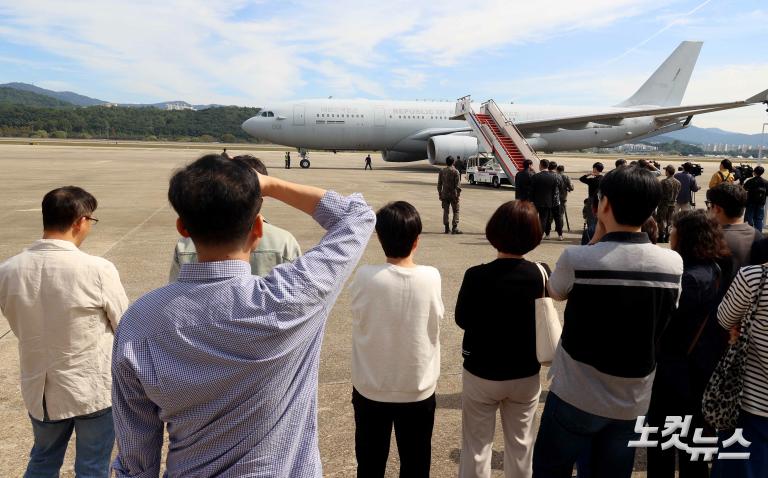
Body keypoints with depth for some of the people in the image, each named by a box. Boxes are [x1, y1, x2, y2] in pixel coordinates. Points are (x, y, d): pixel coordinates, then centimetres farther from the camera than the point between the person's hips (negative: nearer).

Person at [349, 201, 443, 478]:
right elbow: (435, 322, -2)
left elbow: (359, 318, -3)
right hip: (418, 389, 1)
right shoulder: (431, 278, -17)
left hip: (371, 388, 0)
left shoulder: (364, 278, -19)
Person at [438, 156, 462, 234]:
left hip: (444, 194, 4)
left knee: (445, 211, 9)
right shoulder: (455, 171, -9)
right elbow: (457, 185, -11)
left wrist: (440, 194, 13)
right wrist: (458, 194, -5)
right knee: (456, 211, 3)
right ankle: (454, 228, -3)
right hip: (453, 194, -4)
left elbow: (439, 184, 7)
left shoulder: (442, 171, 4)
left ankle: (447, 228, 11)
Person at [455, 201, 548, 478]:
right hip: (526, 374, 3)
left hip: (481, 373, -2)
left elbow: (462, 320, -7)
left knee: (476, 444, 15)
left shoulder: (477, 276, -22)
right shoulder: (542, 275, -14)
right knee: (520, 444, 21)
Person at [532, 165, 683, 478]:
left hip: (576, 396, -3)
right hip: (633, 401, 4)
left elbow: (556, 292, 1)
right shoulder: (674, 263, -10)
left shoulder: (577, 259, -21)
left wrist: (597, 238, -3)